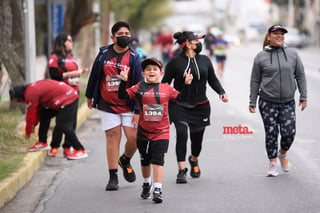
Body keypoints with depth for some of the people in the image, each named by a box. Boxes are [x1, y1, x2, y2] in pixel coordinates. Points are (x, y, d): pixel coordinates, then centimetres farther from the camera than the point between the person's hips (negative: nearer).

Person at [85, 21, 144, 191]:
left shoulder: (134, 58, -4)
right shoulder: (103, 54, 2)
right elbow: (94, 75, 15)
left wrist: (137, 111, -10)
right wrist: (89, 96, 22)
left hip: (128, 106, -1)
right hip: (107, 105, 1)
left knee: (134, 138, -6)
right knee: (112, 138, 0)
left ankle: (125, 160, 27)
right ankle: (113, 177, 8)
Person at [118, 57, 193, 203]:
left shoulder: (166, 89, 1)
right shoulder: (139, 88, -2)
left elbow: (182, 98, 7)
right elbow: (122, 96, -7)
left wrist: (187, 85, -7)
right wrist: (123, 81, -20)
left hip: (161, 133, -2)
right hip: (143, 132, 2)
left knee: (157, 161, -10)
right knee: (145, 161, 17)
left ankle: (157, 190, -10)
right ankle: (146, 184, 41)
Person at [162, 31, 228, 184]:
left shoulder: (205, 60, 7)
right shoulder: (175, 62, -4)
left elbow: (213, 79, 15)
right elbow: (165, 83, 0)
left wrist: (221, 92, -2)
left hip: (200, 106, 4)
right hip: (180, 106, -4)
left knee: (197, 137, 10)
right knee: (182, 135, -17)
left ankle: (194, 160, 42)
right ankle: (182, 171, -10)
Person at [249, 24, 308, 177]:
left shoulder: (292, 54, 6)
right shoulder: (261, 57, 1)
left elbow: (300, 76, 8)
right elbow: (255, 81, 4)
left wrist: (303, 97, 3)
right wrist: (252, 102, 2)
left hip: (288, 103, 1)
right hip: (267, 103, -1)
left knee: (289, 133, -5)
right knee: (271, 133, -1)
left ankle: (283, 153, 25)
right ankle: (272, 164, 12)